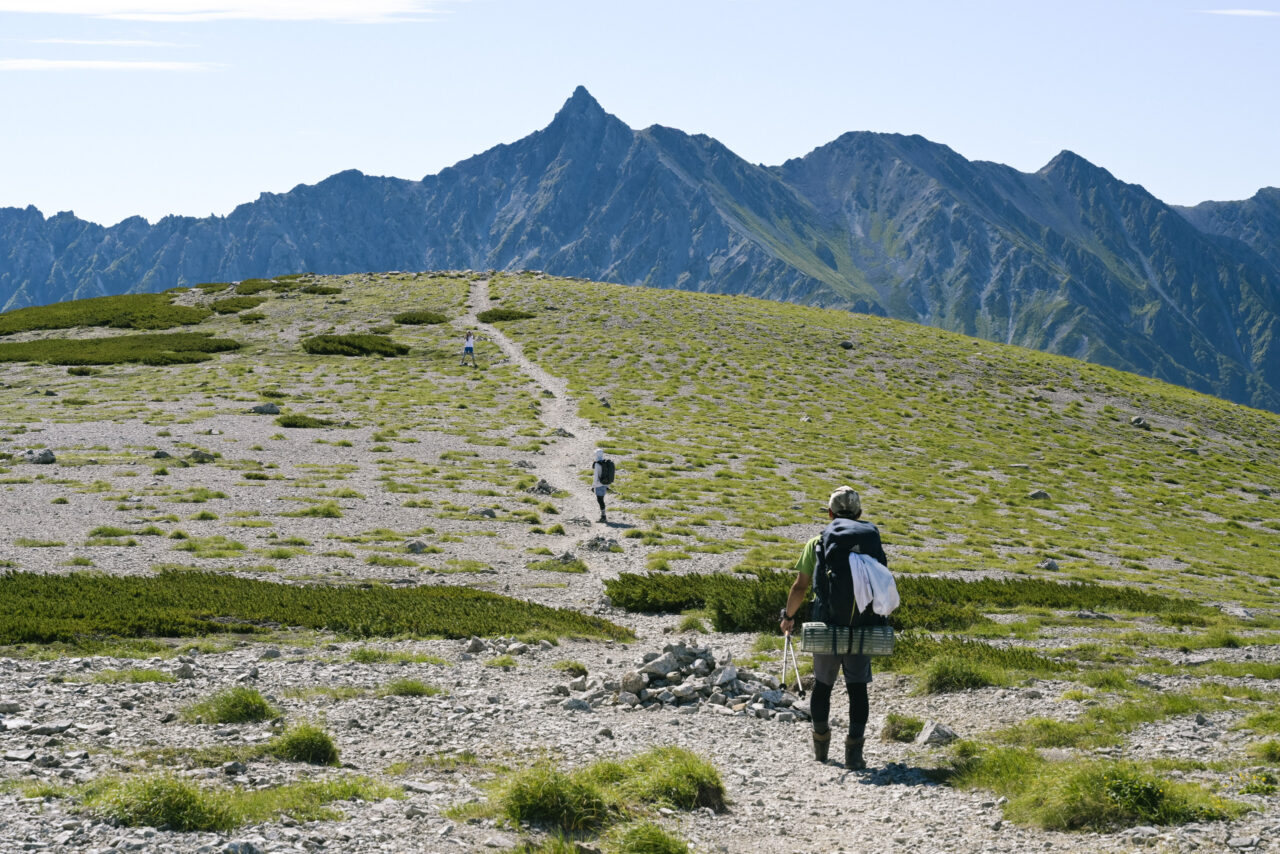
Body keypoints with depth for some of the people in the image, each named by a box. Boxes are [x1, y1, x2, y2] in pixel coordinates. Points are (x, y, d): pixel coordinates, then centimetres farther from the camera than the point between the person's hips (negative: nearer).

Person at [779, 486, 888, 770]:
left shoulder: (817, 543, 0)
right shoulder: (872, 541, 4)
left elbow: (800, 587, -1)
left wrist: (788, 616, 14)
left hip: (826, 626, 0)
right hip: (862, 628, 1)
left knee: (822, 684, 15)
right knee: (857, 687, 7)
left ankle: (821, 745, 29)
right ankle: (854, 750, 1)